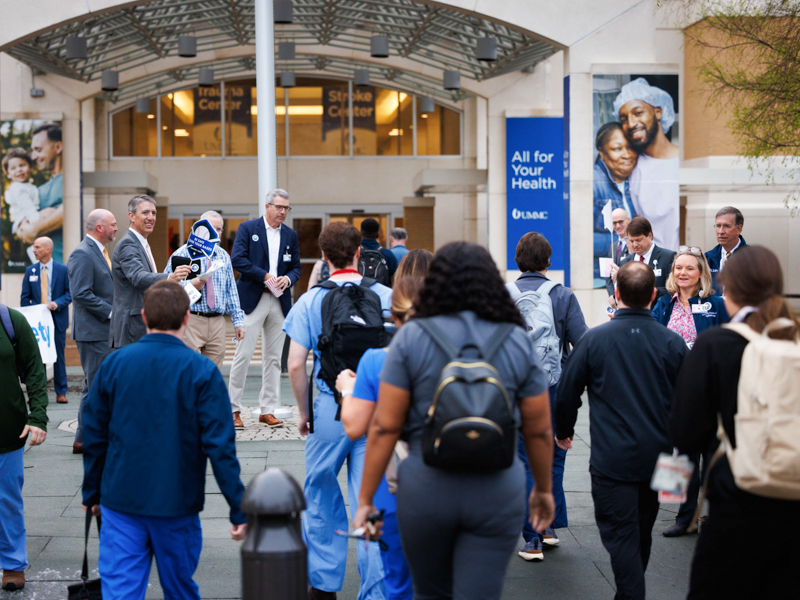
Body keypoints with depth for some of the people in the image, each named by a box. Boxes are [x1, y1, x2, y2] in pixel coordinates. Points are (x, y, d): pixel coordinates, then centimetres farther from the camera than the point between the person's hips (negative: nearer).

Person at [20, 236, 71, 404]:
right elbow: (25, 297, 10)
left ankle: (61, 392, 9)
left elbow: (70, 293, 0)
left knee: (58, 355, 2)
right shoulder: (30, 271, 9)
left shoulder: (63, 270, 1)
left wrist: (57, 303, -17)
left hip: (57, 319, -2)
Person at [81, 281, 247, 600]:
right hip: (176, 504, -1)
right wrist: (240, 510, -8)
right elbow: (219, 445, -13)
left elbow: (94, 436, 5)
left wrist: (92, 493, 17)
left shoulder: (113, 364, -1)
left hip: (121, 501, 2)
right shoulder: (201, 371, -10)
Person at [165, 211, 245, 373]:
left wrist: (238, 321, 10)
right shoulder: (183, 253, -2)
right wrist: (190, 285, -24)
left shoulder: (223, 256, 15)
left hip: (217, 323, 5)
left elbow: (231, 291, 16)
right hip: (191, 321, -5)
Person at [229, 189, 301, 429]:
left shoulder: (291, 235, 14)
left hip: (280, 301, 5)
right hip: (252, 300, -4)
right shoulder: (247, 228, 1)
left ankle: (268, 410, 12)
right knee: (243, 355, -6)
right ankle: (233, 409, 2)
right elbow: (237, 258, -9)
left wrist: (287, 279, -7)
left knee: (273, 358, 6)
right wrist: (264, 276, -14)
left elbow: (296, 267, 16)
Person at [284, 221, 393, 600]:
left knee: (322, 498, 16)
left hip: (330, 409, 0)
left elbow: (296, 365, -6)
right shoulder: (385, 296, 0)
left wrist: (303, 412, 7)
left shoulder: (310, 301, -2)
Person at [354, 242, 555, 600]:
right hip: (497, 492, 0)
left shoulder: (411, 338, -3)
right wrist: (543, 489, 19)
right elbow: (539, 430, 4)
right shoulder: (518, 342, 1)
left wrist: (365, 498, 0)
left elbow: (385, 426, -6)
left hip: (426, 489, 0)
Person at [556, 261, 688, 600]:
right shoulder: (673, 343, -3)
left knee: (620, 534, -1)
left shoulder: (594, 339, -9)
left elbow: (566, 393, -1)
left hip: (612, 458, -4)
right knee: (642, 530, 20)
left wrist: (563, 431, 17)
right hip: (657, 456, 4)